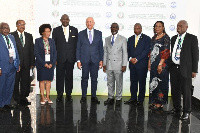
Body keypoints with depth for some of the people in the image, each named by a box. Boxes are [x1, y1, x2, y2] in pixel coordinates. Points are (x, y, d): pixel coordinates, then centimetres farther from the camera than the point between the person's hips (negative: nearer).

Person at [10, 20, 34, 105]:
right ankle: (17, 98, 18)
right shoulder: (12, 35, 0)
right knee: (15, 81, 5)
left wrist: (32, 62, 4)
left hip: (26, 63, 3)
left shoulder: (29, 36, 13)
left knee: (26, 81, 6)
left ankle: (24, 98, 17)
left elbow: (32, 50, 11)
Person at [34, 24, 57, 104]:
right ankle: (42, 98, 10)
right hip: (41, 64, -3)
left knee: (48, 80, 5)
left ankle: (48, 97, 12)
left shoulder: (52, 41, 9)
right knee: (42, 80, 2)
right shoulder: (38, 41, -1)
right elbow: (36, 53, -6)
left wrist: (52, 63, -5)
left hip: (50, 64, 3)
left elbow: (55, 53, 8)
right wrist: (44, 63, -12)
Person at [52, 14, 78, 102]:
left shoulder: (74, 30, 9)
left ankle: (68, 94, 16)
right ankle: (59, 94, 15)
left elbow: (76, 44, 8)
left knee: (69, 76, 7)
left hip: (71, 58, 1)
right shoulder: (56, 30, 6)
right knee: (60, 76, 3)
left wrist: (75, 57, 2)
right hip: (60, 58, -1)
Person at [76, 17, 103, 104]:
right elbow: (78, 48, 4)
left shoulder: (99, 33, 7)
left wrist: (101, 60, 2)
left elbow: (101, 47, 7)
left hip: (95, 60, 1)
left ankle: (93, 96, 15)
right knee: (84, 78, 4)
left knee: (94, 79, 5)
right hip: (84, 60, -1)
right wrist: (78, 60, -3)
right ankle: (83, 96, 13)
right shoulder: (81, 34, 5)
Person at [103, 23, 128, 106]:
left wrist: (124, 65, -9)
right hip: (109, 65, 4)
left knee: (119, 83, 3)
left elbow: (125, 53, -3)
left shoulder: (123, 39, 0)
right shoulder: (107, 39, 12)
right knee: (110, 82, 10)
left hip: (118, 65, -4)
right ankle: (110, 98, 21)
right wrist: (104, 64, 7)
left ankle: (118, 98, 14)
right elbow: (105, 52, 12)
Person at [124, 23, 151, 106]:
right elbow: (128, 50, 11)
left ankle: (140, 100, 10)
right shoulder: (130, 39, 16)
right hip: (132, 64, 4)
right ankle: (133, 98, 18)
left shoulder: (146, 38, 1)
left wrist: (136, 59, -14)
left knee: (142, 82, 2)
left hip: (142, 64, -4)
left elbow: (146, 50, -9)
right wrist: (130, 58, -8)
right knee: (133, 82, 9)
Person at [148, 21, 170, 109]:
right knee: (153, 81, 9)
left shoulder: (165, 37, -7)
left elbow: (166, 52, -13)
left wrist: (160, 64, -18)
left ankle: (160, 103, 7)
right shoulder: (154, 37, 15)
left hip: (161, 63, -7)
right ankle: (154, 101, 19)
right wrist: (149, 62, 10)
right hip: (153, 63, 7)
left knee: (160, 81, -2)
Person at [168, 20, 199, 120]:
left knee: (186, 91, 1)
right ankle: (176, 108, 28)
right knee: (175, 89, 12)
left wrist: (194, 70, -9)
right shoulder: (173, 38, 12)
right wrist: (169, 66, 11)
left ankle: (186, 112, 13)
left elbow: (195, 54, -5)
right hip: (174, 68, 5)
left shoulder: (192, 38, -3)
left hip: (185, 69, -5)